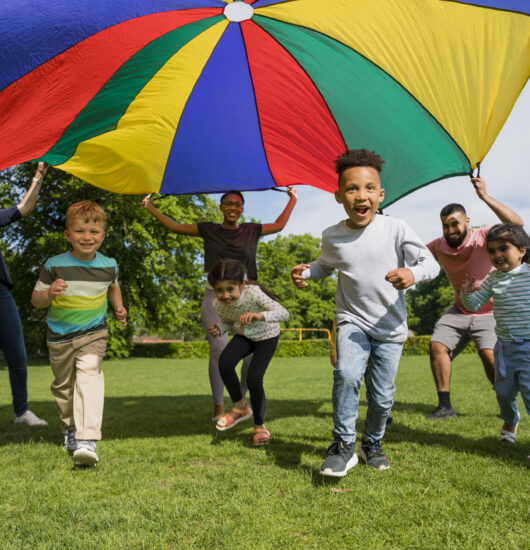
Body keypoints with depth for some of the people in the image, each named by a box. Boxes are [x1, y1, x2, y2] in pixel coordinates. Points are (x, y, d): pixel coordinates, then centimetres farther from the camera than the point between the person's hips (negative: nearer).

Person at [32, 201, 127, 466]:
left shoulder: (109, 265, -4)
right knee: (63, 385, 16)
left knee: (89, 375, -23)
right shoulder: (54, 265, -13)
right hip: (60, 335, 1)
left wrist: (118, 307, 8)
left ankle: (87, 439, -28)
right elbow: (36, 300, -8)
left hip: (93, 333, -1)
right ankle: (70, 428, 42)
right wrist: (50, 293, -29)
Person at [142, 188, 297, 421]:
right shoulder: (208, 230, 11)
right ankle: (218, 406, 0)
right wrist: (151, 209, 15)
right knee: (218, 349, -13)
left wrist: (293, 200, 28)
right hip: (215, 295, -1)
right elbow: (175, 227, 16)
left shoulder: (251, 231, 14)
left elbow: (278, 225, 27)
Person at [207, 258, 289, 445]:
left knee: (253, 378, -18)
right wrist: (219, 329, -22)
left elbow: (284, 313, -43)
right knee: (224, 362, -25)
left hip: (266, 335, -4)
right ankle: (240, 407, 1)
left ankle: (260, 426, 9)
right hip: (243, 335, 4)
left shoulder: (253, 293, -36)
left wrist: (259, 315, -61)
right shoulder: (218, 303, -21)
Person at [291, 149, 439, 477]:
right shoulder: (333, 237, -3)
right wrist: (305, 271, -4)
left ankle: (372, 443, 36)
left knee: (382, 397, 7)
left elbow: (431, 263, -9)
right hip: (352, 321, 0)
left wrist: (412, 273, -31)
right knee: (346, 374, -25)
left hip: (390, 328, 0)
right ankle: (343, 445, -7)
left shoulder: (396, 230, -12)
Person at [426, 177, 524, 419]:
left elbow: (516, 224, -33)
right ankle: (445, 406, -1)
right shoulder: (439, 246, -3)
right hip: (458, 311, 5)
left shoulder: (483, 237, -17)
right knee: (437, 345, -11)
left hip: (489, 313, -5)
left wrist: (485, 197, -38)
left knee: (489, 354, -23)